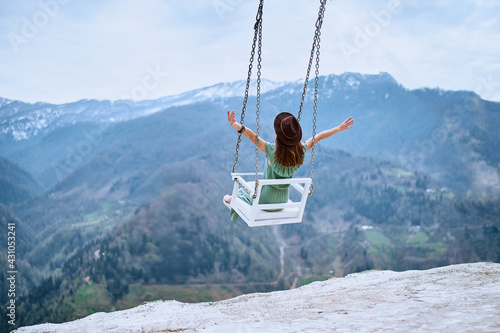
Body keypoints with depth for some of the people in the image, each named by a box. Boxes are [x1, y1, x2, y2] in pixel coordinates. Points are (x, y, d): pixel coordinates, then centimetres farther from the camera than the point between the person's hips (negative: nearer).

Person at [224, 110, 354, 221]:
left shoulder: (272, 151, -33)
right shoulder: (302, 151, -20)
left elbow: (251, 135, -40)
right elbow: (319, 137, -6)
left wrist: (234, 124, -52)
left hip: (265, 198, -5)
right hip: (283, 199, 5)